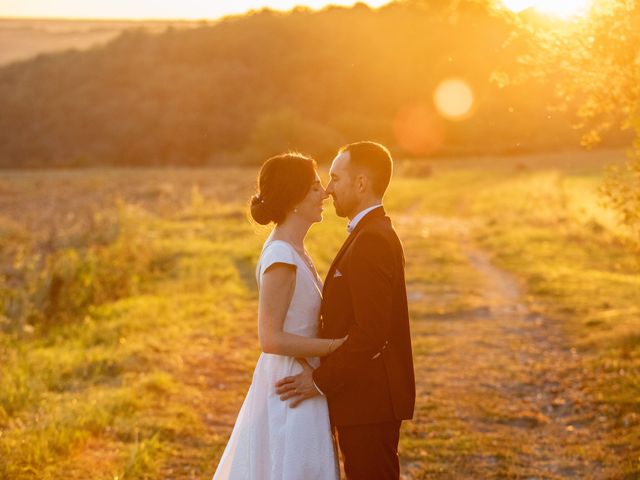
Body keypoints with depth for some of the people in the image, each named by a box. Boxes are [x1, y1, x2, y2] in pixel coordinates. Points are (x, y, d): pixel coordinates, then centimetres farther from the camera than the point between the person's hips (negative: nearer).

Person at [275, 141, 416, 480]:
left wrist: (321, 380, -18)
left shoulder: (372, 241, -19)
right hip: (369, 398, 10)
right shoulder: (375, 234, 14)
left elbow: (370, 332, -25)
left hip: (369, 401, -10)